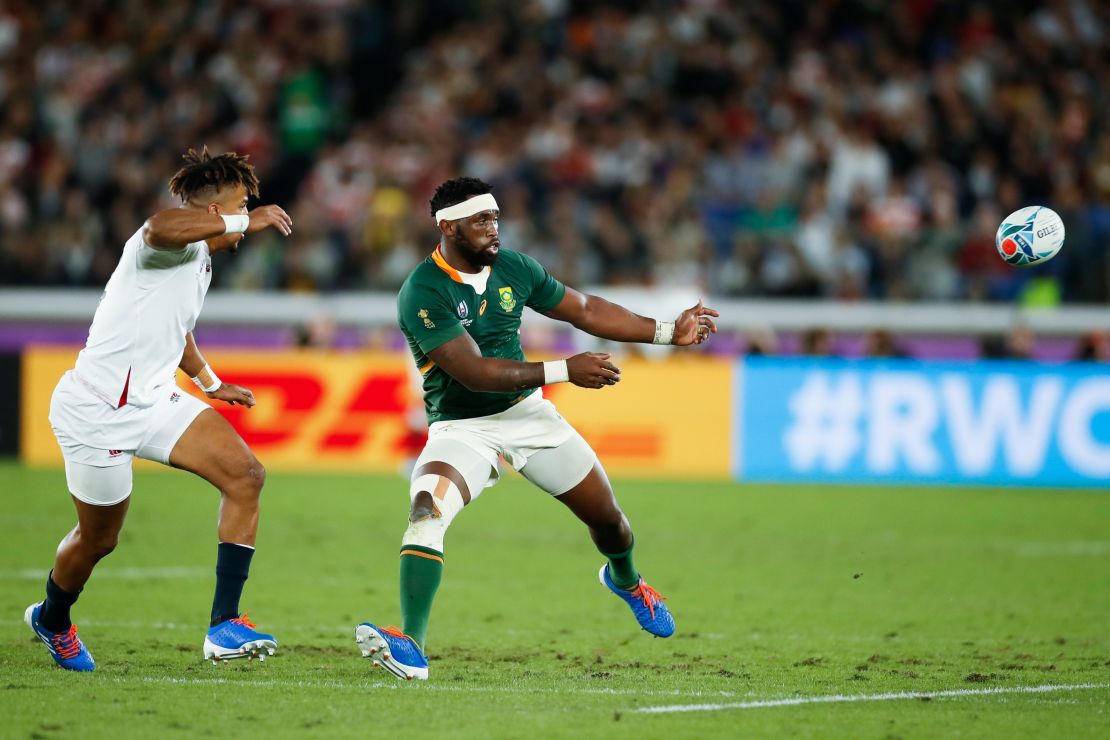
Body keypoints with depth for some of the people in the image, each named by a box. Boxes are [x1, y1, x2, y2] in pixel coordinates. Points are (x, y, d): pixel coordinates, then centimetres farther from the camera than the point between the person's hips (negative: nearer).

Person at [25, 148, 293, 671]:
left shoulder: (199, 259, 15)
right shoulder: (173, 243, -16)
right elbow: (160, 229, -45)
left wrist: (210, 382, 46)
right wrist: (244, 221, -38)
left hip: (153, 401, 9)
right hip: (97, 409, -9)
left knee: (245, 476, -12)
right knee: (98, 540, 7)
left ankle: (223, 627, -13)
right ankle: (52, 620, 40)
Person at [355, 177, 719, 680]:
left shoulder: (513, 268, -3)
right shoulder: (422, 294, -22)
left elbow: (585, 311, 11)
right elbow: (475, 372, -28)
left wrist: (668, 332, 6)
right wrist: (564, 371, -31)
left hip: (527, 412, 6)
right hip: (462, 428, -5)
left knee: (606, 516, 13)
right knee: (425, 512, -33)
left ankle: (625, 578, 50)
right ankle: (411, 647, -38)